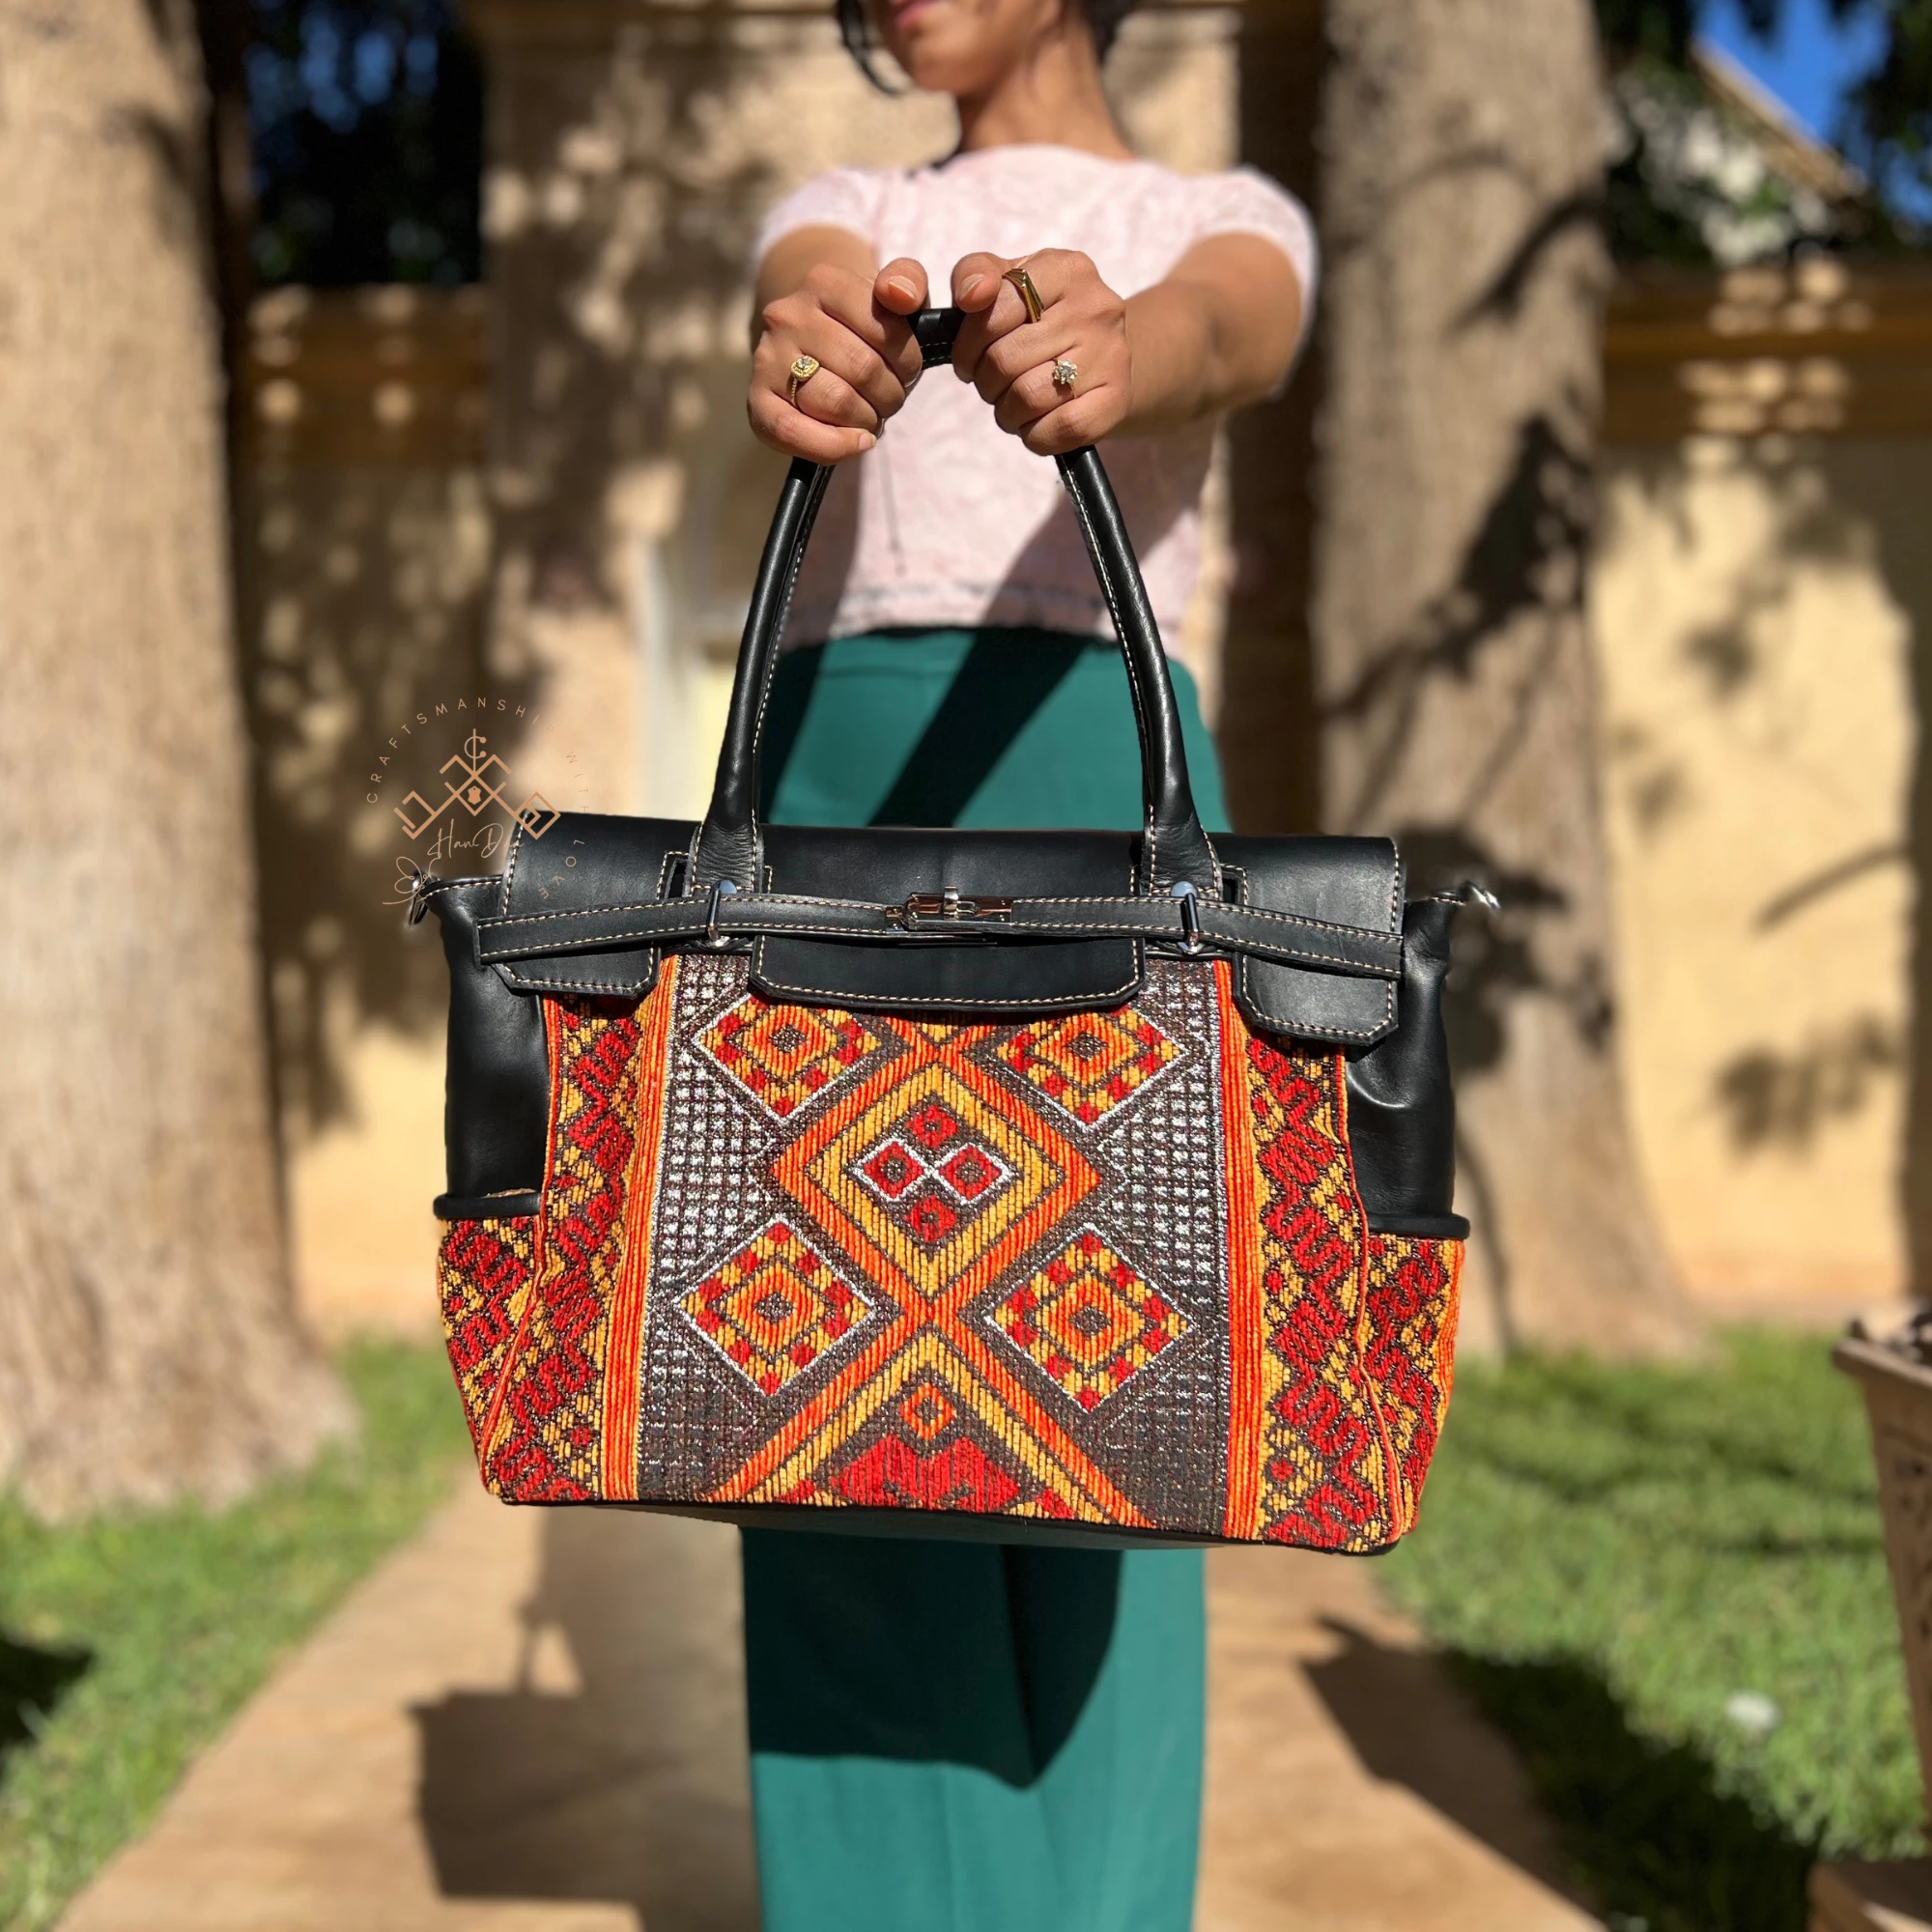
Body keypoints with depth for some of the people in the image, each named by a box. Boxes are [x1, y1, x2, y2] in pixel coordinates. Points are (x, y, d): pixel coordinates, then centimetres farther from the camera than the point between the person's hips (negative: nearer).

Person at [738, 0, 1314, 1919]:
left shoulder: (1229, 223, 13)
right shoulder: (837, 218, 22)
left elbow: (1213, 341, -13)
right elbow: (816, 311, -5)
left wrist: (1098, 355, -39)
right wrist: (801, 358, -31)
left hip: (1076, 780, -3)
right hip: (822, 792, 3)